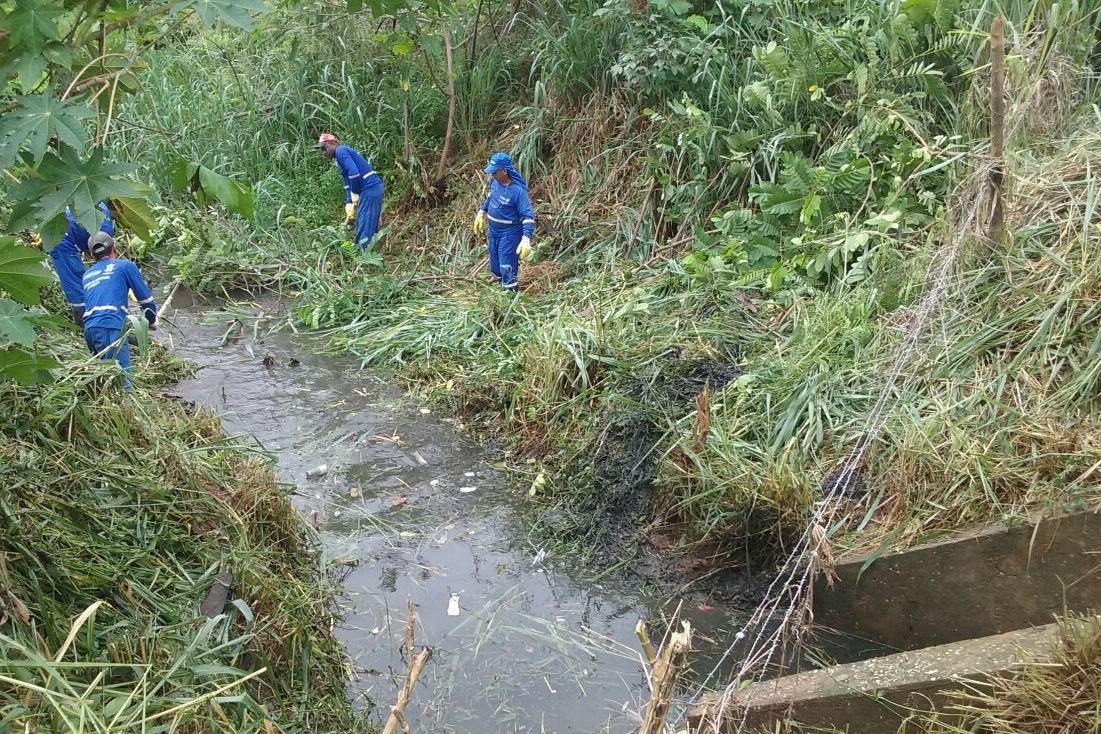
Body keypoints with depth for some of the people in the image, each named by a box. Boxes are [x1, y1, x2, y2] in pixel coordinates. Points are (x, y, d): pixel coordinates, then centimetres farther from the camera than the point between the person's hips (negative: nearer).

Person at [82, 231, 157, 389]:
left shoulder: (87, 275, 30)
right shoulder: (125, 266, 13)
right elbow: (146, 298, 15)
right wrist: (152, 322, 31)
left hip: (89, 329, 7)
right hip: (111, 328, -7)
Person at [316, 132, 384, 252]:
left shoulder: (341, 151, -7)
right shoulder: (339, 159, 22)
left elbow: (354, 173, -20)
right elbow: (348, 184, 22)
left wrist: (355, 195, -9)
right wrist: (349, 206, 13)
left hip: (370, 188, -10)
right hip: (373, 189, 10)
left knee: (364, 228, -9)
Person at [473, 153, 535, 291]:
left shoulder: (518, 190, -27)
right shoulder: (494, 181, -5)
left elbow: (528, 216, -28)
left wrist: (526, 239, -36)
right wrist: (481, 213, 22)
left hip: (509, 233, -8)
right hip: (493, 230, 8)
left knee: (507, 267, -3)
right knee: (495, 265, 22)